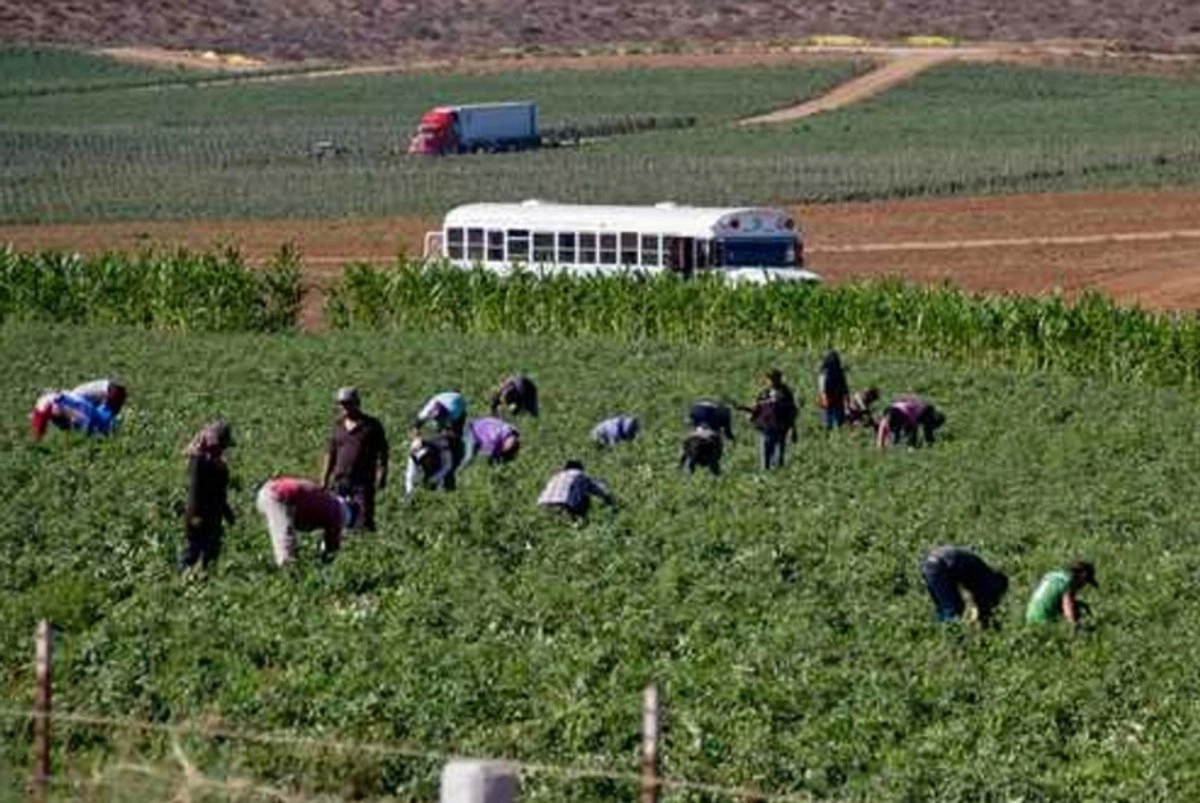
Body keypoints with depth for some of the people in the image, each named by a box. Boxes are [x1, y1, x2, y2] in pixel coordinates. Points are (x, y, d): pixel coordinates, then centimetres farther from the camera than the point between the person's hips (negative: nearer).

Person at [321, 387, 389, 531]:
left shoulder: (371, 426, 1)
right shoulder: (338, 425, 14)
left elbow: (382, 453, 0)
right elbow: (330, 453, 20)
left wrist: (381, 475, -12)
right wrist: (324, 479, 16)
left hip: (363, 481, -5)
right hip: (340, 480, 5)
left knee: (364, 518, -9)